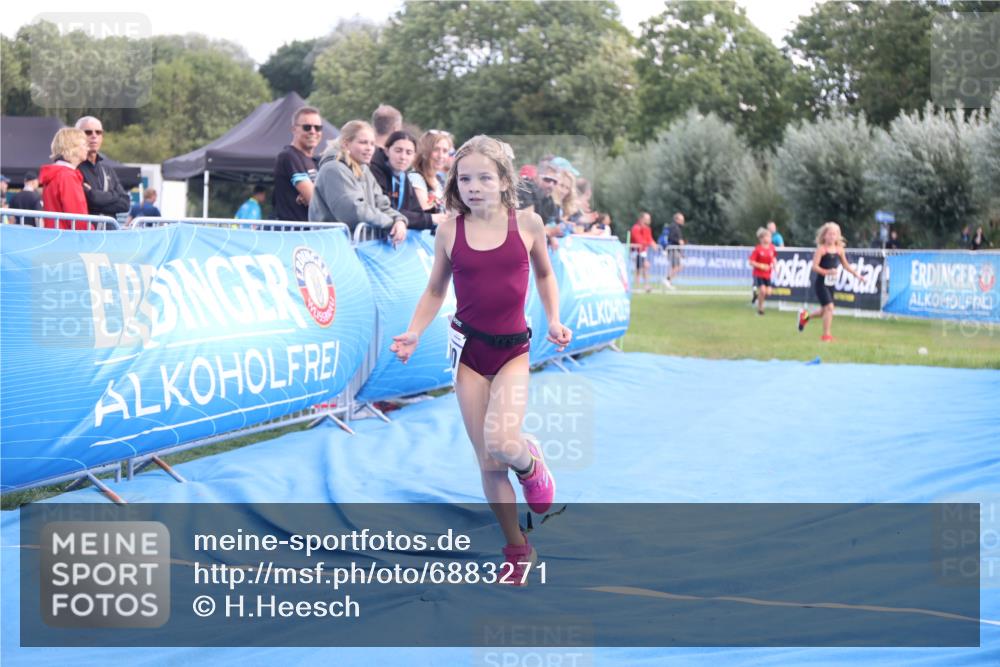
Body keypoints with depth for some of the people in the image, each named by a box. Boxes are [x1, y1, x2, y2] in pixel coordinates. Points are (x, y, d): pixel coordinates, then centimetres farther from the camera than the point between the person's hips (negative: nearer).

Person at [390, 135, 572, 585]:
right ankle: (517, 550, 21)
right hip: (468, 349, 2)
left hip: (513, 349, -2)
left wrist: (554, 320, 1)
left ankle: (530, 462, 13)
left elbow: (544, 273, 13)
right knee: (488, 463, 5)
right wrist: (414, 333, -4)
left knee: (500, 441, -24)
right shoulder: (449, 231, -3)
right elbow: (435, 290, 9)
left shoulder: (527, 223, -4)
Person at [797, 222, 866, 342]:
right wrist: (827, 272, -30)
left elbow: (846, 265, 17)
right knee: (829, 307, -15)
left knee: (825, 310, 15)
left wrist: (856, 274, 10)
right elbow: (815, 266, -17)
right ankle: (826, 335, -5)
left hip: (831, 284, 7)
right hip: (820, 283, -7)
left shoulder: (839, 249, 4)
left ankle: (805, 316, 43)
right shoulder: (821, 249, -12)